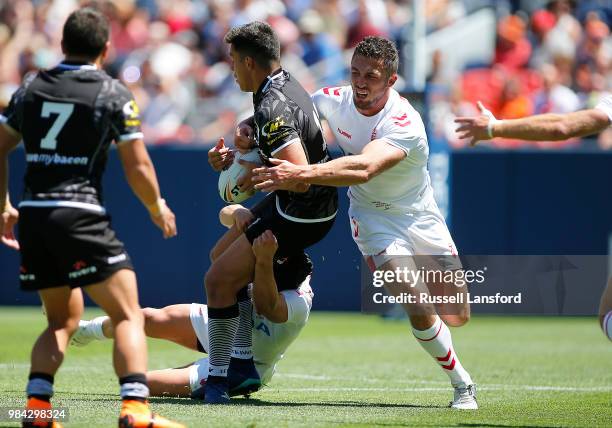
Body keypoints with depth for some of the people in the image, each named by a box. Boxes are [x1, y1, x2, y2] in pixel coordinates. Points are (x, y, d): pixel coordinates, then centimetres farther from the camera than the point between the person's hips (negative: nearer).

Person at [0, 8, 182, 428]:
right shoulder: (113, 93, -1)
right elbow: (138, 167, -2)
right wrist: (158, 208, 15)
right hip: (81, 215, -6)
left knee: (63, 320, 20)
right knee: (128, 316, -4)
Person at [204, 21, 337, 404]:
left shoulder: (272, 109, -27)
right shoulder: (287, 84, 5)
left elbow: (300, 178, -34)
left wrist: (258, 177, -17)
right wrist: (233, 158, 5)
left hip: (300, 215, -11)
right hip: (308, 205, 11)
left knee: (219, 279, -8)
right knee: (224, 253, 23)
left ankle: (217, 379, 0)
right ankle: (243, 359, 22)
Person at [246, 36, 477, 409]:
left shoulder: (404, 123, -31)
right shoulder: (334, 100, -16)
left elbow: (363, 168, -49)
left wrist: (301, 173, -59)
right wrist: (247, 131, -22)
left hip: (420, 217, -1)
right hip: (374, 219, 1)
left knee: (458, 318, 4)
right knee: (420, 313, -18)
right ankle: (462, 384, 3)